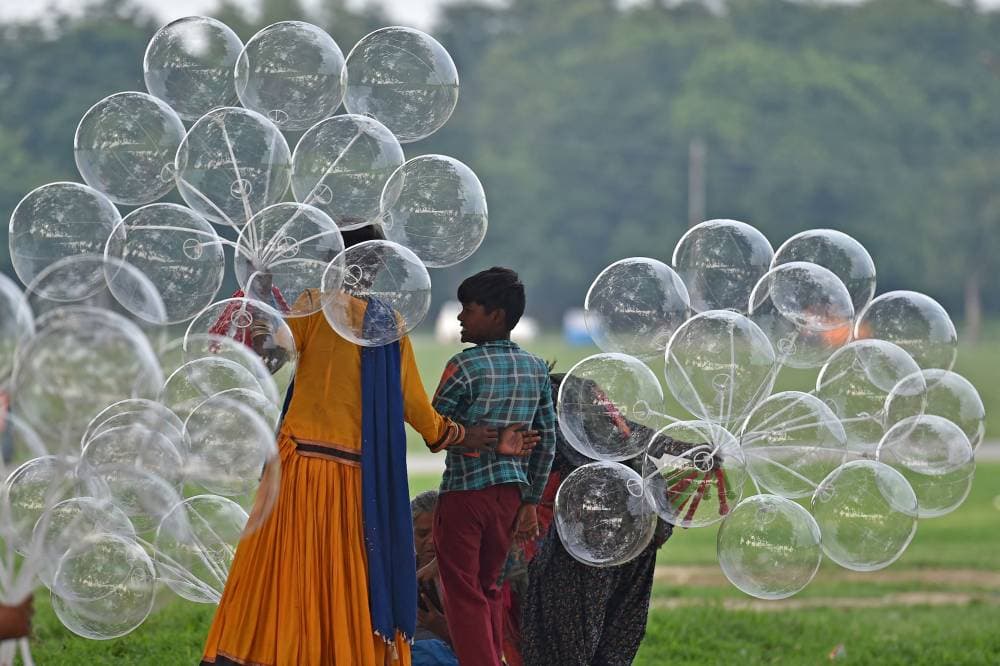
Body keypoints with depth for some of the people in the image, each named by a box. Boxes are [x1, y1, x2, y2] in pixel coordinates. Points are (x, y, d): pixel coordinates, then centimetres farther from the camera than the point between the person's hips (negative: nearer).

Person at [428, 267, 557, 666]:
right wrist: (531, 502, 16)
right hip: (511, 494, 6)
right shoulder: (536, 368, 6)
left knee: (464, 593, 1)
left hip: (464, 493, -6)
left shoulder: (465, 366, -13)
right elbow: (547, 440, 10)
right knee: (487, 588, 19)